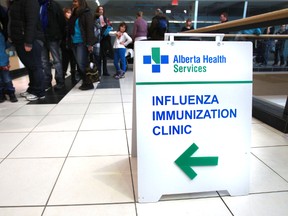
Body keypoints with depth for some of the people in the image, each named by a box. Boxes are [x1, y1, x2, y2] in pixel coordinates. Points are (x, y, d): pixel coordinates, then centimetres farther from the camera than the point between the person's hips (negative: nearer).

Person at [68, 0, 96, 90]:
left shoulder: (86, 13, -2)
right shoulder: (74, 14, 18)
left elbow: (90, 28, -10)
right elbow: (70, 28, 20)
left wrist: (89, 43, -18)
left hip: (82, 43, -7)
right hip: (74, 43, 7)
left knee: (82, 64, -13)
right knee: (79, 64, 5)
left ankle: (89, 83, -2)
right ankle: (85, 82, 12)